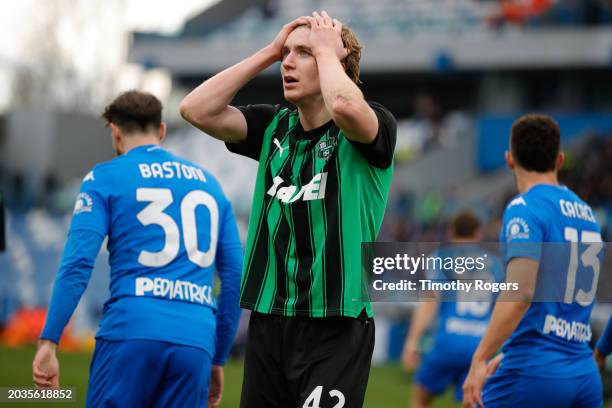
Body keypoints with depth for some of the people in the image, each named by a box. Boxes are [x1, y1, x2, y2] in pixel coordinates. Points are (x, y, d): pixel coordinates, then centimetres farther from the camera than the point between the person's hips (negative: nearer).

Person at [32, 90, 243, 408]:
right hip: (197, 341, 4)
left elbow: (77, 264, -5)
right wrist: (218, 359, 26)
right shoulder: (208, 183, 21)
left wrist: (48, 342, -7)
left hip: (132, 331, -4)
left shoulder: (105, 178, 8)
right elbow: (235, 277, 20)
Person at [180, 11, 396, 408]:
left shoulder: (375, 126, -6)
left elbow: (345, 107, -30)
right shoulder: (274, 126, 11)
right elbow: (197, 109, 0)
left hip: (335, 327, -6)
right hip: (267, 320, 6)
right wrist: (268, 52, 1)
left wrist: (327, 49, -11)